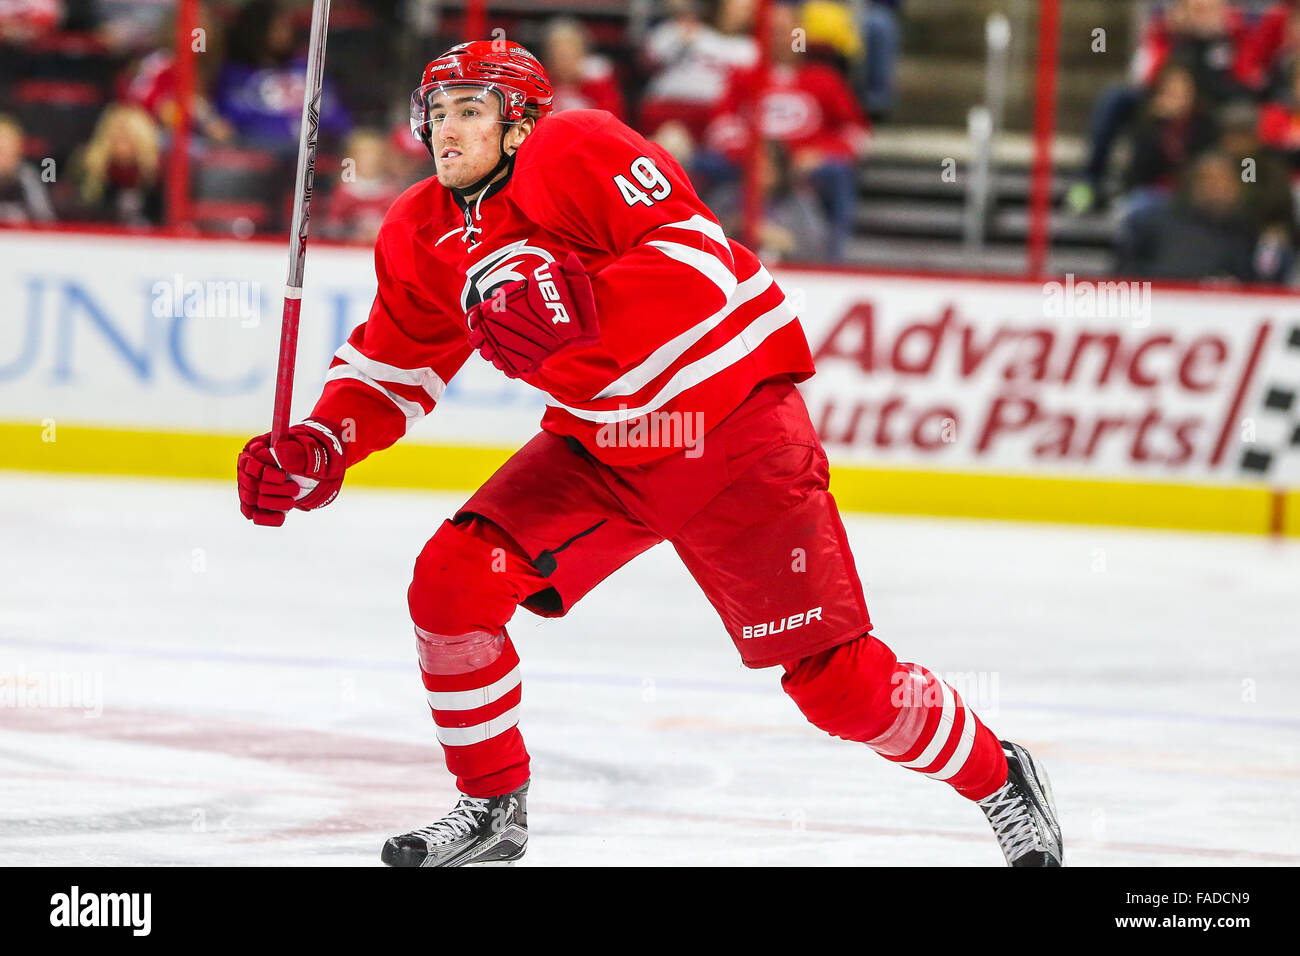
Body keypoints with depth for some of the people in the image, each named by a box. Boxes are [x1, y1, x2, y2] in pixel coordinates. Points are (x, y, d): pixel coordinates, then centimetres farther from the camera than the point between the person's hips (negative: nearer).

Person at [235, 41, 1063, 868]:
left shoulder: (576, 153, -20)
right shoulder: (422, 238, 3)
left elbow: (697, 260, -29)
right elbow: (393, 369, 11)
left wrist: (576, 308, -40)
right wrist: (319, 449, -6)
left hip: (732, 432, -7)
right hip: (601, 443, 7)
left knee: (835, 677, -9)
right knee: (453, 580, -10)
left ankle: (997, 777, 13)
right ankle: (493, 808, 7)